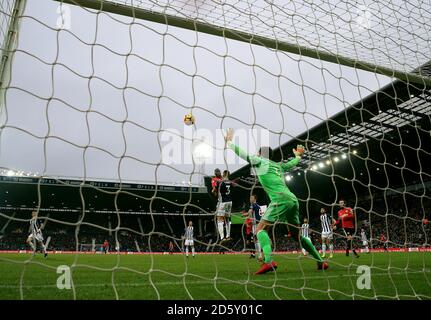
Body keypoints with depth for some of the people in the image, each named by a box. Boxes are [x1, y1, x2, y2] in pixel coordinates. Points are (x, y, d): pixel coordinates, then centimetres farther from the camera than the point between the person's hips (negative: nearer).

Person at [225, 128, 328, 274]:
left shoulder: (259, 161, 8)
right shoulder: (278, 165, 26)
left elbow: (242, 154, 7)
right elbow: (292, 163, 43)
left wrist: (229, 141, 20)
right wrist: (298, 155, 63)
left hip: (280, 200, -8)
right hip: (293, 200, 8)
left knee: (260, 229, -9)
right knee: (296, 234, 20)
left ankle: (269, 261, -30)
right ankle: (321, 261, 22)